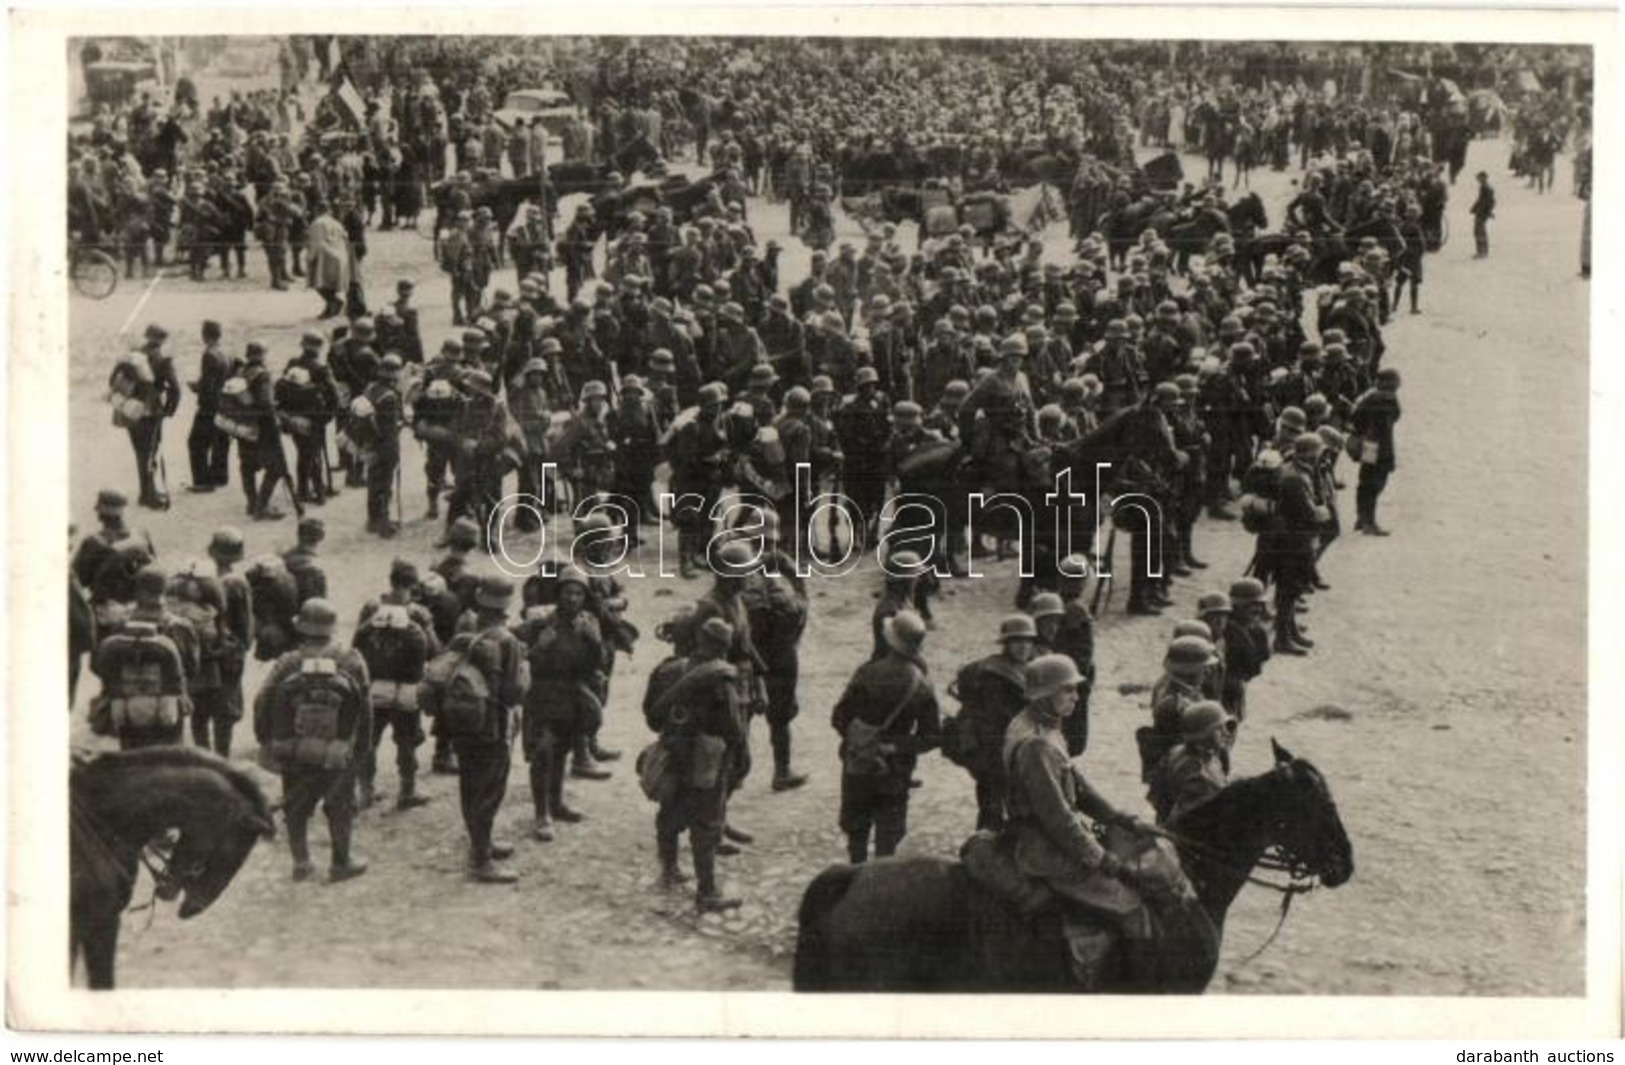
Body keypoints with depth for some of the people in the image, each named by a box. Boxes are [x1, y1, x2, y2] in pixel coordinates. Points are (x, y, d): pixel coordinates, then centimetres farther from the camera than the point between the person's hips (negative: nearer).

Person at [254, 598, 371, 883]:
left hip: (293, 754, 0)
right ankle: (341, 862, 24)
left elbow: (263, 704, -9)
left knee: (296, 809, 18)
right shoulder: (351, 662, -10)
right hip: (338, 756, 0)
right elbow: (363, 709, -4)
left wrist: (268, 742, 5)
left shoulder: (288, 664, -11)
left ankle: (301, 862, 21)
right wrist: (361, 746, 8)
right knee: (340, 806, 17)